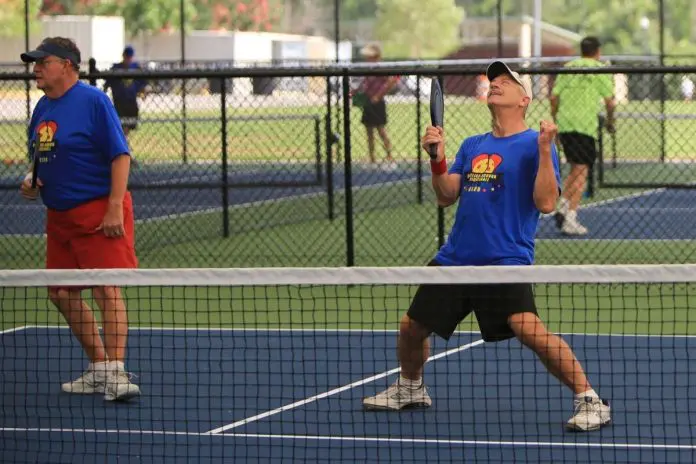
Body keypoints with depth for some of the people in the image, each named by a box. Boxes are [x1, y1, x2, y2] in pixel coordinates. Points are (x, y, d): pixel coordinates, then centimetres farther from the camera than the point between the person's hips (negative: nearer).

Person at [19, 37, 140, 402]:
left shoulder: (93, 101, -11)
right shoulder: (43, 108, 12)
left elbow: (120, 156, -14)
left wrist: (115, 208, -21)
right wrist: (32, 183, 3)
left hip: (98, 214, -9)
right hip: (60, 216, 9)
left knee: (106, 291, -12)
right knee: (61, 294, 9)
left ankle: (115, 373, -14)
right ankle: (99, 369, 20)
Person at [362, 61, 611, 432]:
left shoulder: (534, 144, -2)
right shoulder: (472, 146, 17)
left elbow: (546, 203, -13)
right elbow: (447, 196, 11)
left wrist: (544, 150, -22)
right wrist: (438, 158, -5)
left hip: (505, 261, -7)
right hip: (455, 258, 7)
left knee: (528, 328, -27)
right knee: (412, 326, 13)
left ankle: (590, 401, -18)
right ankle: (409, 389, 43)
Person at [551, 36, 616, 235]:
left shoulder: (567, 68, 14)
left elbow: (554, 97, 10)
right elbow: (609, 101, -1)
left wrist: (554, 119, 18)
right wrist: (610, 121, 15)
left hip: (564, 124, 5)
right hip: (585, 126, -5)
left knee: (575, 169, 20)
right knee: (581, 173, -3)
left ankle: (562, 208, 7)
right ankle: (570, 220, -10)